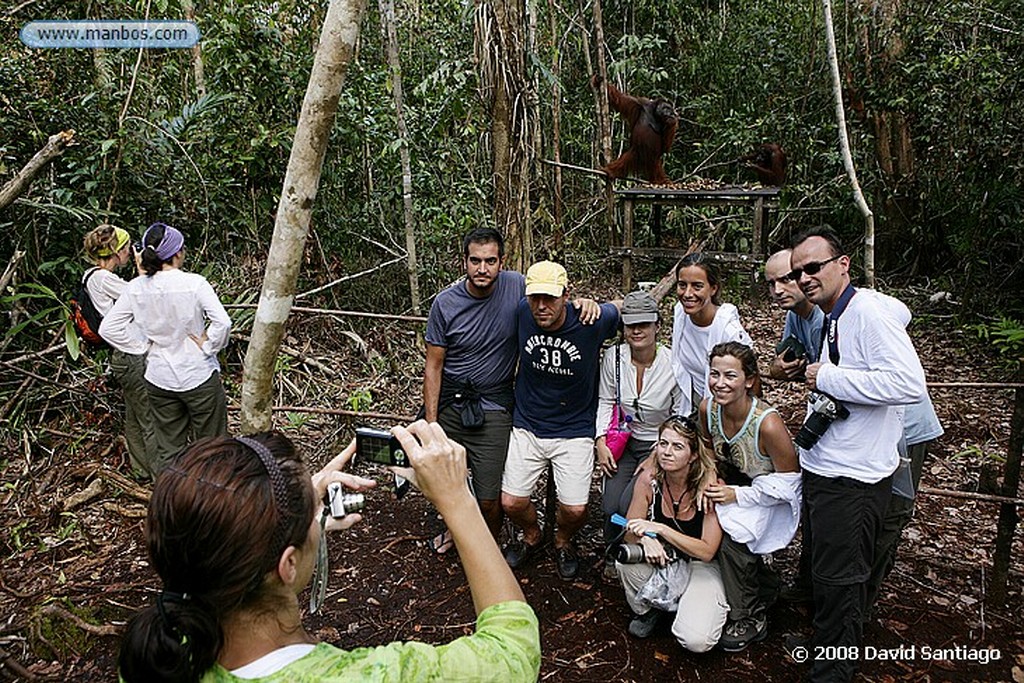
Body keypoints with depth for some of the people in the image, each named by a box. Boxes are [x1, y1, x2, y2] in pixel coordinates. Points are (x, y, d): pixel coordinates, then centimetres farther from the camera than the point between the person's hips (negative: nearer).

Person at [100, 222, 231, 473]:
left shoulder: (136, 288, -3)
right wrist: (207, 345, -11)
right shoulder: (194, 283, -16)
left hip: (159, 378, 4)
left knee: (168, 449, 16)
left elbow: (108, 328, 0)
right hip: (199, 376, -4)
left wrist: (144, 345, 3)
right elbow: (222, 322, -27)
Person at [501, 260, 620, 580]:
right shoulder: (523, 312, -13)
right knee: (511, 502, 1)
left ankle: (563, 541, 32)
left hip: (574, 431, -2)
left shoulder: (592, 321, -19)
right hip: (526, 427, 2)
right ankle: (531, 536, 36)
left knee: (574, 510, -5)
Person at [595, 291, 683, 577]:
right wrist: (601, 443, -5)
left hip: (659, 444, -3)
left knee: (629, 505, -21)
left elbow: (682, 417, -6)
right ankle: (612, 559, 19)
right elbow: (605, 402, 4)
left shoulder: (673, 365, -16)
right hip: (624, 441, 3)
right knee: (610, 505, -14)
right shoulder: (613, 357, -8)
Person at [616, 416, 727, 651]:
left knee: (696, 641, -25)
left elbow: (707, 552, -21)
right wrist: (646, 539, -30)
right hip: (662, 562, 3)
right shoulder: (649, 479, -15)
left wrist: (660, 529, -31)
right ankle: (645, 609, 3)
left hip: (700, 567, -3)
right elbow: (630, 533, -6)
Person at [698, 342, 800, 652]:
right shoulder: (708, 407, -13)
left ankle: (751, 618, -5)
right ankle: (763, 583, 13)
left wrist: (737, 495, -24)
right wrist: (712, 480, -9)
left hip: (773, 501, -6)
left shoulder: (768, 423, -30)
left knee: (730, 532, -28)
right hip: (733, 488, 7)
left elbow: (789, 482, -21)